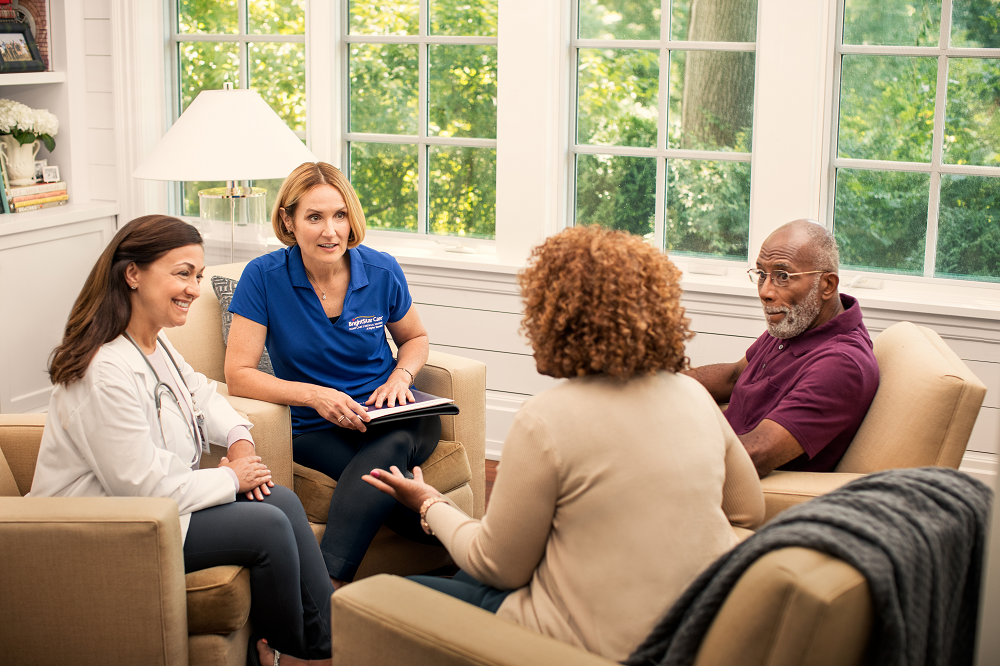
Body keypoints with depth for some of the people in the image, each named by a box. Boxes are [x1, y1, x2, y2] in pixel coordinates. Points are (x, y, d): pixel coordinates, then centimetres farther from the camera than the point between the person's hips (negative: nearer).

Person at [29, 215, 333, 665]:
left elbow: (200, 393, 22)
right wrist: (230, 478, -14)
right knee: (268, 526, -16)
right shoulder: (107, 373, -29)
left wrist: (239, 438, 1)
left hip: (160, 497, 10)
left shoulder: (154, 343, 4)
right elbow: (143, 486, -27)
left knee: (282, 500, -5)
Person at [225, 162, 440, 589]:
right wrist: (314, 395, -22)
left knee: (389, 448, -37)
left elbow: (414, 337, 20)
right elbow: (238, 376, -9)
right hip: (317, 431, -2)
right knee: (384, 475, -35)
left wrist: (400, 377, -3)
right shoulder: (264, 277, -7)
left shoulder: (381, 271, 0)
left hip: (394, 419, 2)